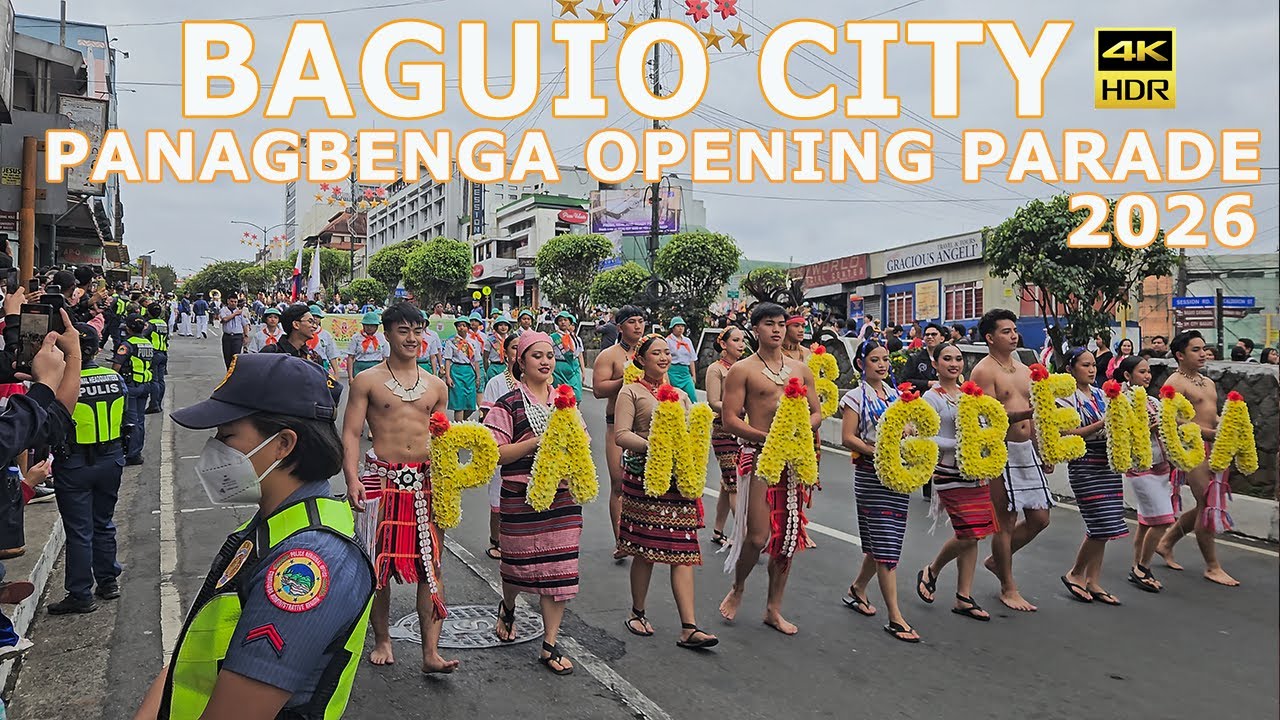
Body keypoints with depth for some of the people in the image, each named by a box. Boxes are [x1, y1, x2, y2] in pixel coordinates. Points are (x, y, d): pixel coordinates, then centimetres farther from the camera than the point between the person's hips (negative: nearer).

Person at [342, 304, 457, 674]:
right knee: (378, 562, 6)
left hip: (425, 481, 2)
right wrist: (352, 479, -16)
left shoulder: (436, 386, 12)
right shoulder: (367, 381, 2)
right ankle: (382, 640, 25)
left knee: (430, 564, -3)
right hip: (381, 479, -2)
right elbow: (351, 434, -3)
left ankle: (431, 651, 0)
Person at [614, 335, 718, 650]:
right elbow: (622, 435, -9)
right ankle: (637, 613, 25)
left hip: (679, 478, 5)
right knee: (644, 547, 4)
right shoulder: (631, 392, 1)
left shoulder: (680, 395, 19)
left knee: (682, 552, -1)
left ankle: (689, 629, -2)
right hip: (644, 476, -4)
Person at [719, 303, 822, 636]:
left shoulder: (800, 369, 13)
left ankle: (773, 609, 21)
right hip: (759, 456, -5)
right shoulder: (742, 370, -2)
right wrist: (768, 437, -18)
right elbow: (729, 419, -7)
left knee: (788, 535, 8)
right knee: (758, 536, -9)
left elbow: (816, 413, 15)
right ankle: (737, 588, 22)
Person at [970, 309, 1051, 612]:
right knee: (1005, 521, 1)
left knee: (1040, 518, 9)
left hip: (1027, 450, 8)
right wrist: (1029, 412, -30)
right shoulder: (984, 371, -10)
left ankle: (996, 560, 30)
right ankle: (1008, 588, 14)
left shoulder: (1024, 370, 15)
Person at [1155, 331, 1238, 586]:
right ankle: (1212, 567, 6)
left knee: (1207, 505, 13)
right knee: (1208, 505, -5)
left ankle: (1166, 542, 29)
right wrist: (1210, 432, -22)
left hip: (1214, 448, 9)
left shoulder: (1208, 383, 20)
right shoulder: (1174, 383, -9)